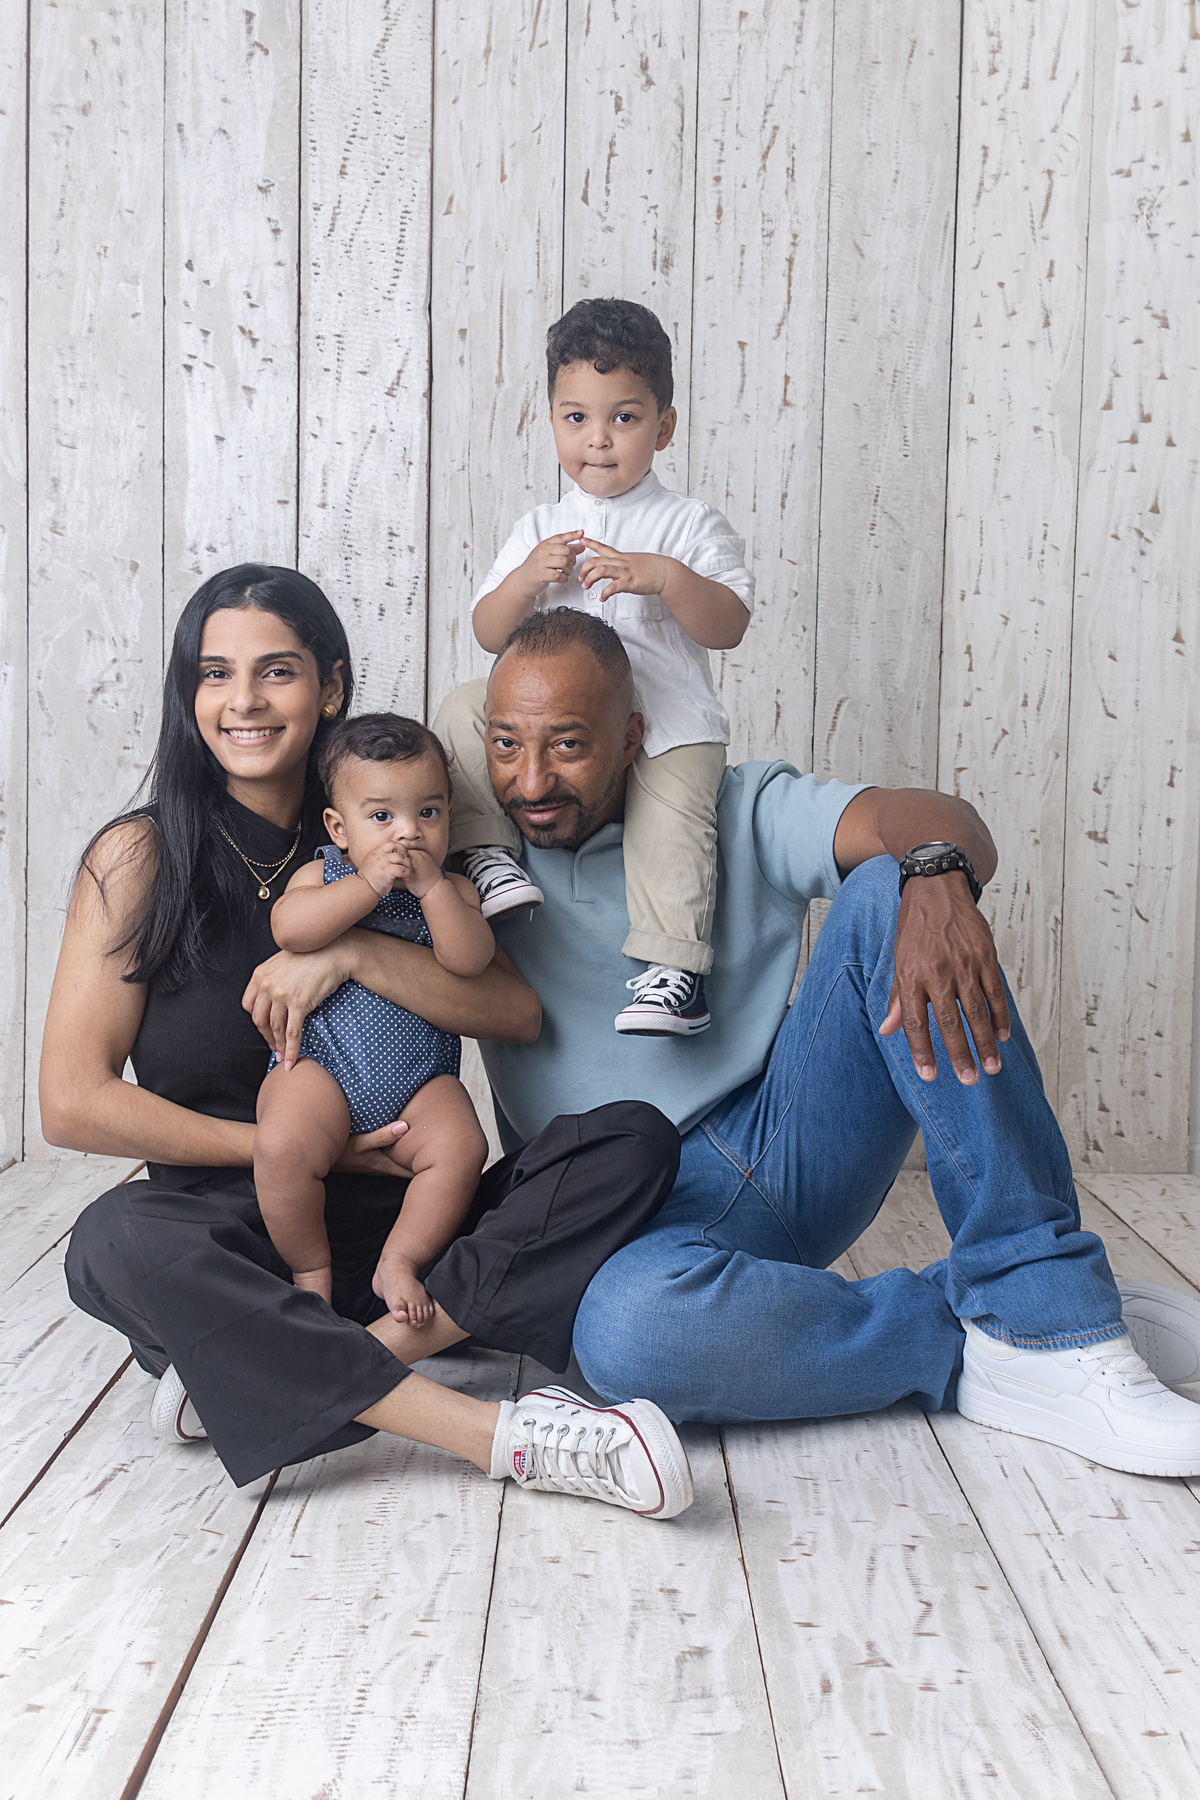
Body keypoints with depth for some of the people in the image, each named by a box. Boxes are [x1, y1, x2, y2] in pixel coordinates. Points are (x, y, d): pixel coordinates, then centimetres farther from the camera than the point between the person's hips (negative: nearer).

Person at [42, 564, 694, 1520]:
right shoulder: (142, 855, -1)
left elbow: (516, 1011, -4)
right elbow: (73, 1101, -8)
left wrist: (353, 952, -19)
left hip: (398, 1223, 3)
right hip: (229, 1239, -3)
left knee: (633, 1141, -17)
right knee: (118, 1238, -36)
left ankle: (267, 1378, -28)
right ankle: (505, 1434, -37)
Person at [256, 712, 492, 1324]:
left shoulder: (453, 890, 6)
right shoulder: (322, 876, 2)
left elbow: (469, 962, -13)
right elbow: (290, 930, -20)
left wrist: (431, 887, -20)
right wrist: (369, 884, -22)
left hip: (421, 1080, 2)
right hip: (320, 1065, -2)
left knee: (460, 1146, -25)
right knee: (284, 1146, -27)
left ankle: (400, 1261, -5)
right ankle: (310, 1270, -3)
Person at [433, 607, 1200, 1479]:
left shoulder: (735, 811, 3)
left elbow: (937, 821, -12)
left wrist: (936, 876, -35)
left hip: (792, 1143, 2)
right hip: (646, 1215, -2)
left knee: (889, 892, -20)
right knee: (627, 1327, -40)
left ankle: (1045, 1315, -23)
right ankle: (966, 1345, -15)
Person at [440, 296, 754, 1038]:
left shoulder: (691, 525, 5)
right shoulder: (539, 530, 15)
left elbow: (729, 627, -6)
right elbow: (490, 634, 9)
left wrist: (665, 577, -21)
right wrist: (525, 579, -10)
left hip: (667, 724, -3)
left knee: (672, 811, -30)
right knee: (467, 705, -18)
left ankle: (672, 964, -26)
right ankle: (486, 848, -17)